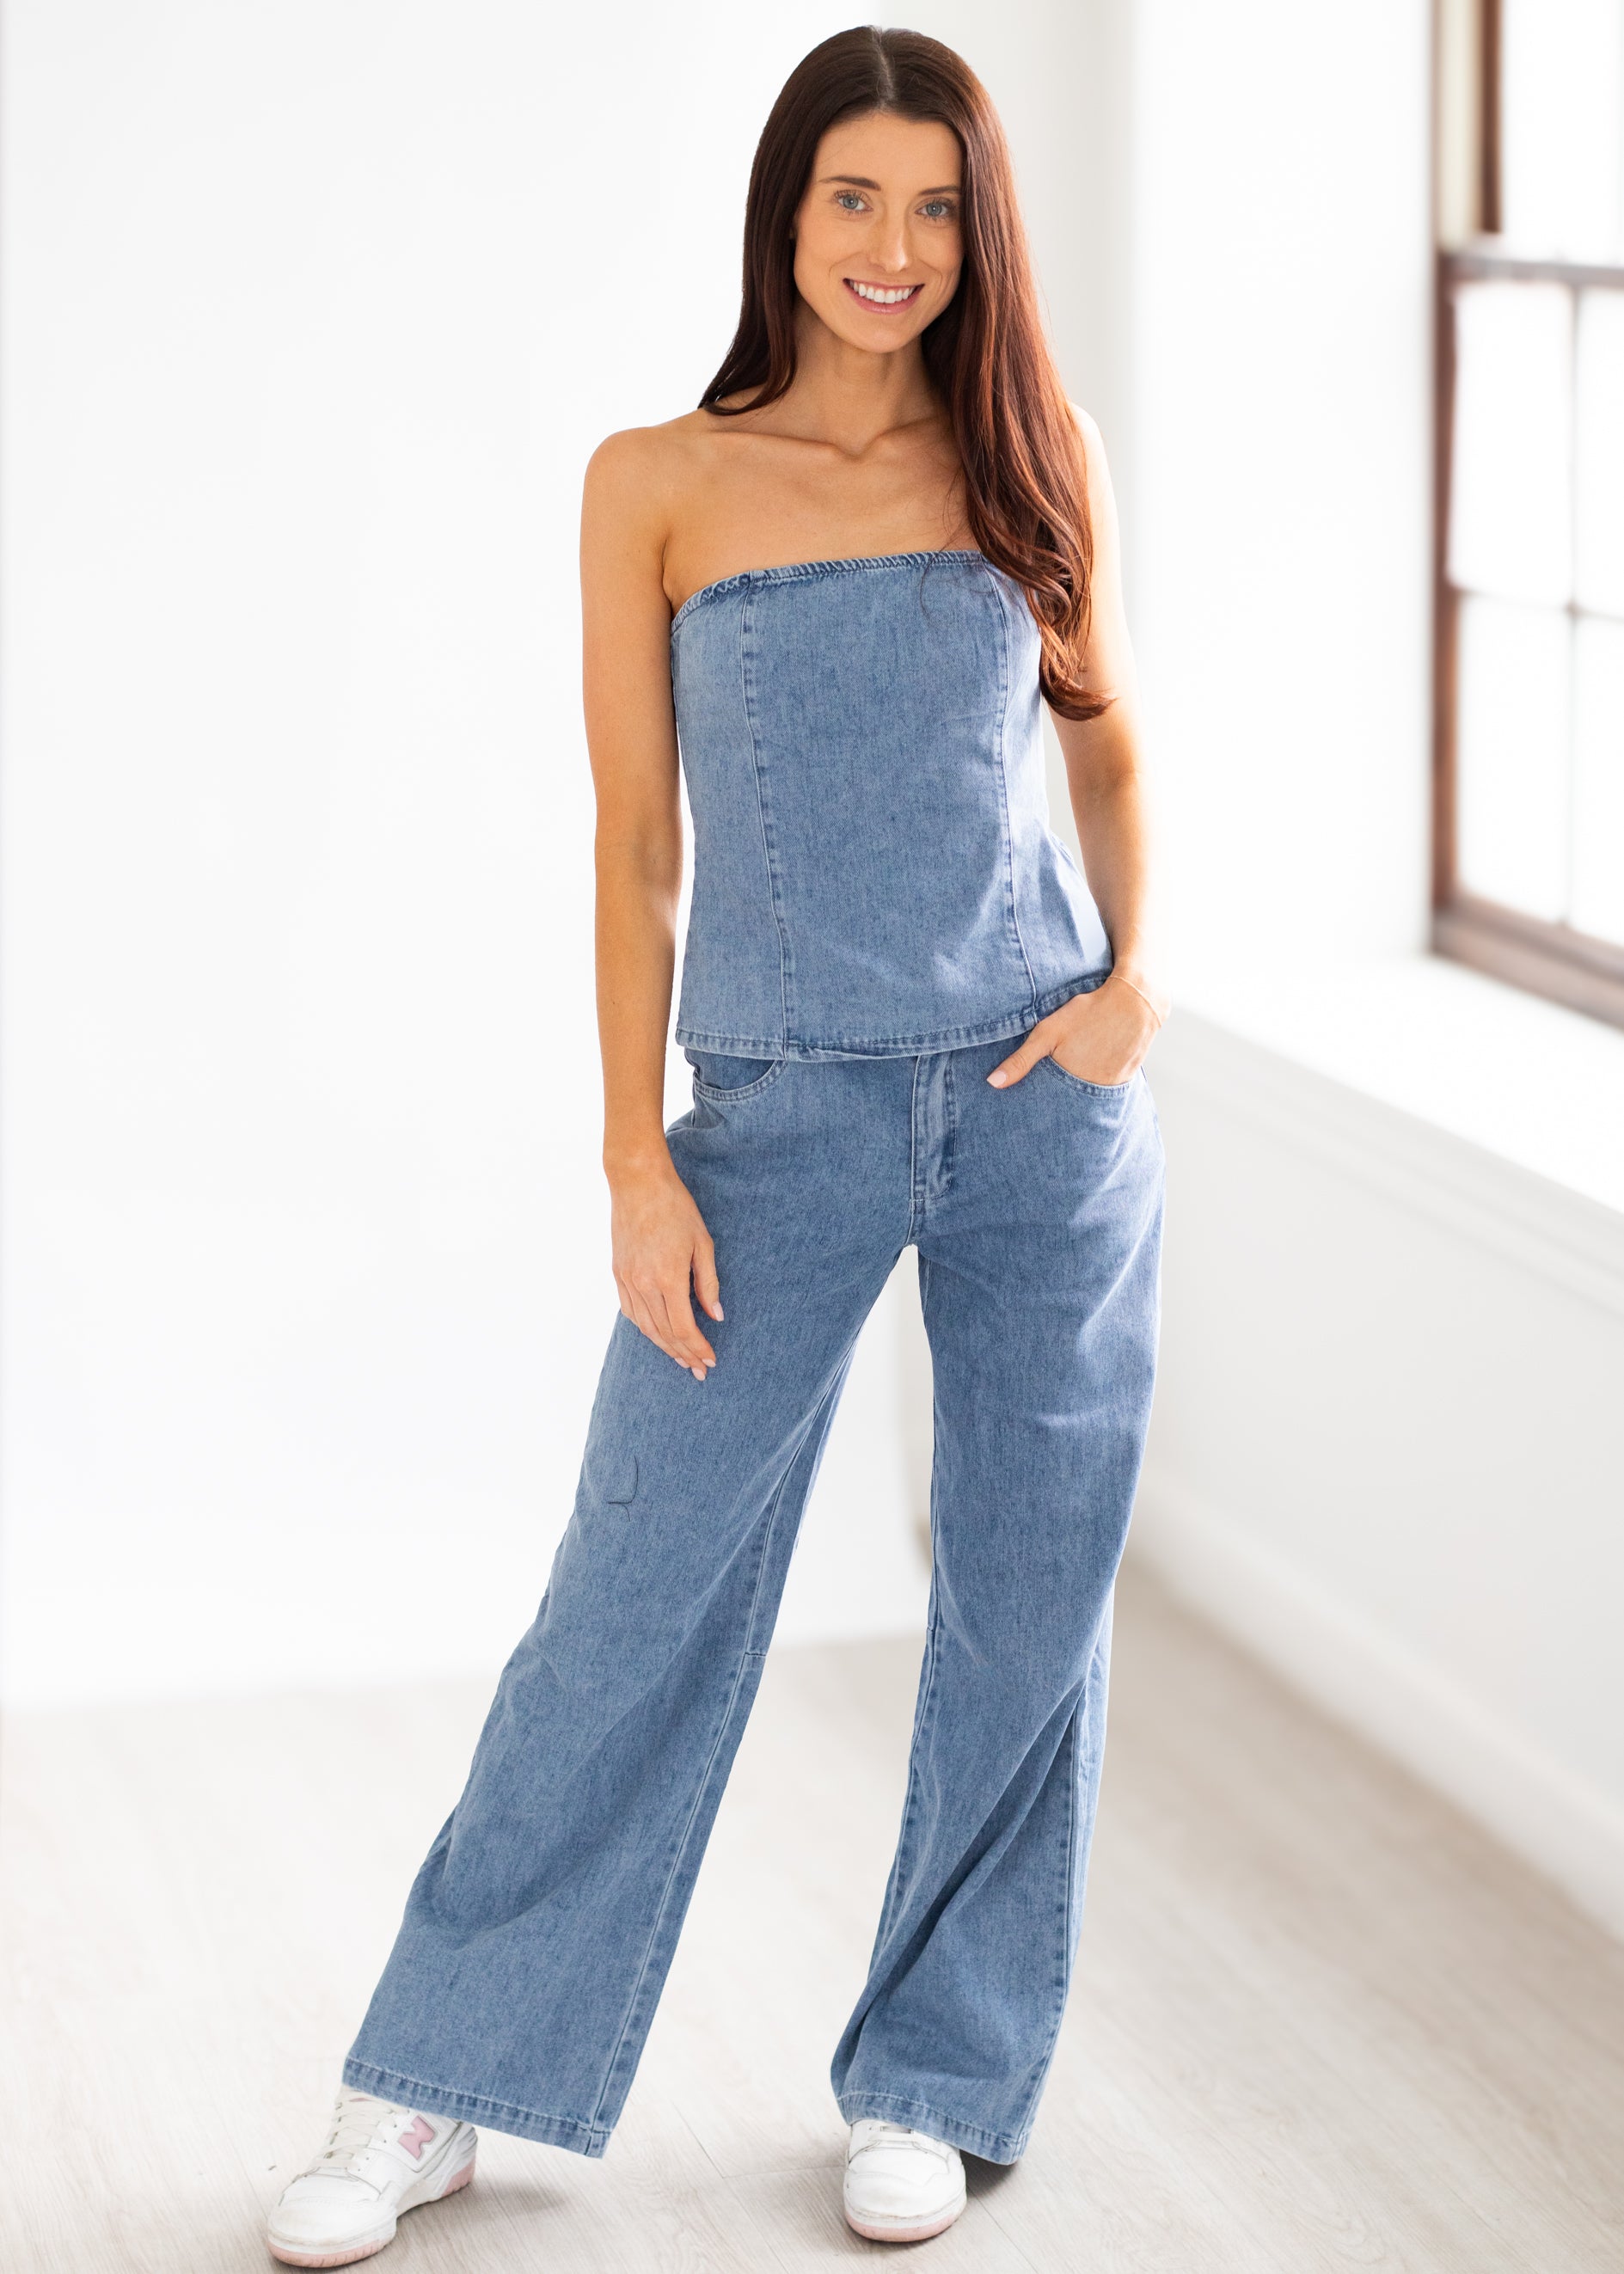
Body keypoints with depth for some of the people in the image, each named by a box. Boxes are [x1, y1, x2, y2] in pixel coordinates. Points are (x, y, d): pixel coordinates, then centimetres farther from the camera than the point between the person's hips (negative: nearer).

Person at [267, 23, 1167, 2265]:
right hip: (789, 1111, -2)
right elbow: (637, 840, 1)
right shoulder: (660, 483, 1)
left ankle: (928, 2085, 24)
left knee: (1027, 1609, 7)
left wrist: (1141, 970, 1)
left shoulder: (1027, 453, 6)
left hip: (1046, 1100, 2)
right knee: (640, 1597, 0)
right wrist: (638, 1165, -4)